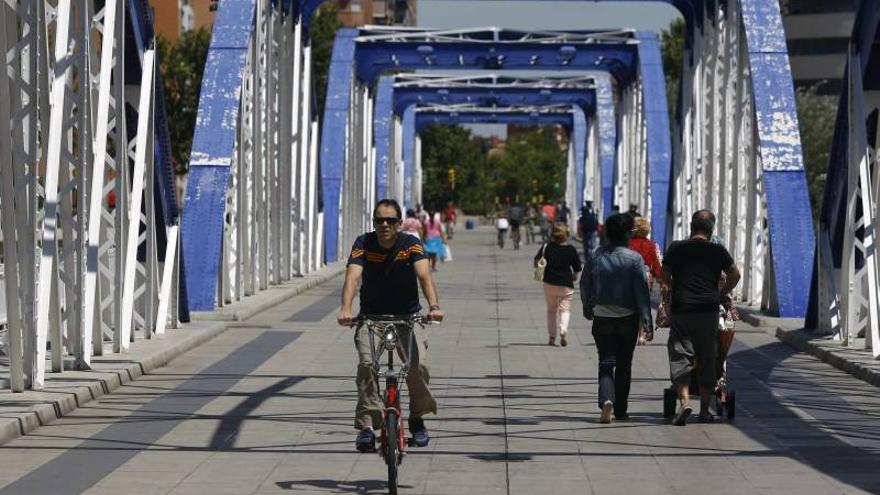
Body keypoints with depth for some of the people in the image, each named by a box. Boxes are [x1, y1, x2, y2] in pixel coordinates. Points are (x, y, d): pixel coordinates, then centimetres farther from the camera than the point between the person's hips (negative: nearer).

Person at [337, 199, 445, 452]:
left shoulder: (411, 245, -12)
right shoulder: (363, 244, -11)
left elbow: (424, 274, -28)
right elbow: (352, 276, -25)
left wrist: (434, 306, -46)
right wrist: (346, 309, -44)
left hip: (407, 316, 0)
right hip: (371, 316, 0)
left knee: (418, 365, -18)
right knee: (367, 363, -23)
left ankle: (417, 419, 7)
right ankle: (367, 425, -18)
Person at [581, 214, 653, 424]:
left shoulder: (596, 256, -1)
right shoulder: (634, 258, -9)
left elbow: (585, 285, 9)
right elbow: (642, 290, -11)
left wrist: (587, 309, 27)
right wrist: (647, 322, -9)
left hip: (602, 317, 1)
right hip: (628, 317, -1)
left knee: (606, 362, 1)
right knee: (624, 365, 11)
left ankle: (606, 400, -24)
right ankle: (620, 410, 16)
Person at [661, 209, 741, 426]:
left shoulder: (676, 248, 4)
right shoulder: (718, 251, 5)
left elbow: (664, 275, 9)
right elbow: (735, 275, 8)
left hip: (680, 310, -1)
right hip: (708, 311, 1)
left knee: (680, 358, 0)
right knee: (707, 360, 9)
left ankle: (684, 402, -20)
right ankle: (705, 409, 12)